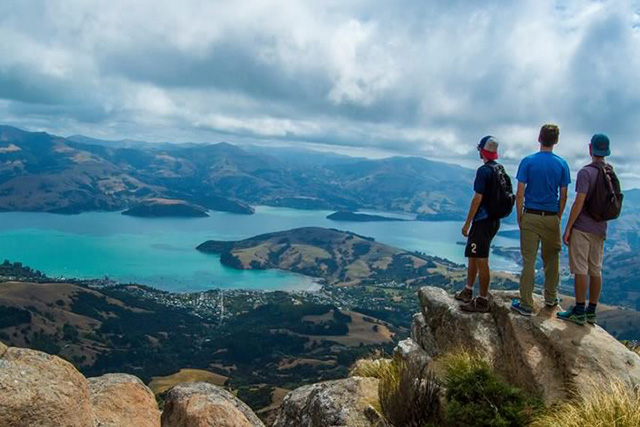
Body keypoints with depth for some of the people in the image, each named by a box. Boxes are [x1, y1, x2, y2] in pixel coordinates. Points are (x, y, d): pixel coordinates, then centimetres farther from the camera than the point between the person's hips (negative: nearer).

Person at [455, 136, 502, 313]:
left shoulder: (484, 170, -17)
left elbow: (477, 198, -20)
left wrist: (467, 223, -15)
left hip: (483, 221, -9)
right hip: (494, 220, 9)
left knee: (481, 261, -2)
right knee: (473, 256, 19)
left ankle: (482, 301, 5)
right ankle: (468, 292, 29)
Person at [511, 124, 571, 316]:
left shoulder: (528, 161, -5)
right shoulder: (562, 164, 1)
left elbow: (520, 194, -7)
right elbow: (563, 196, 4)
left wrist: (519, 215, 3)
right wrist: (558, 216, 15)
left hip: (531, 216, -2)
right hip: (552, 218, 2)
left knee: (528, 261, 0)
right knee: (551, 259, 16)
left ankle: (526, 304, 4)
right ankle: (551, 298, 28)